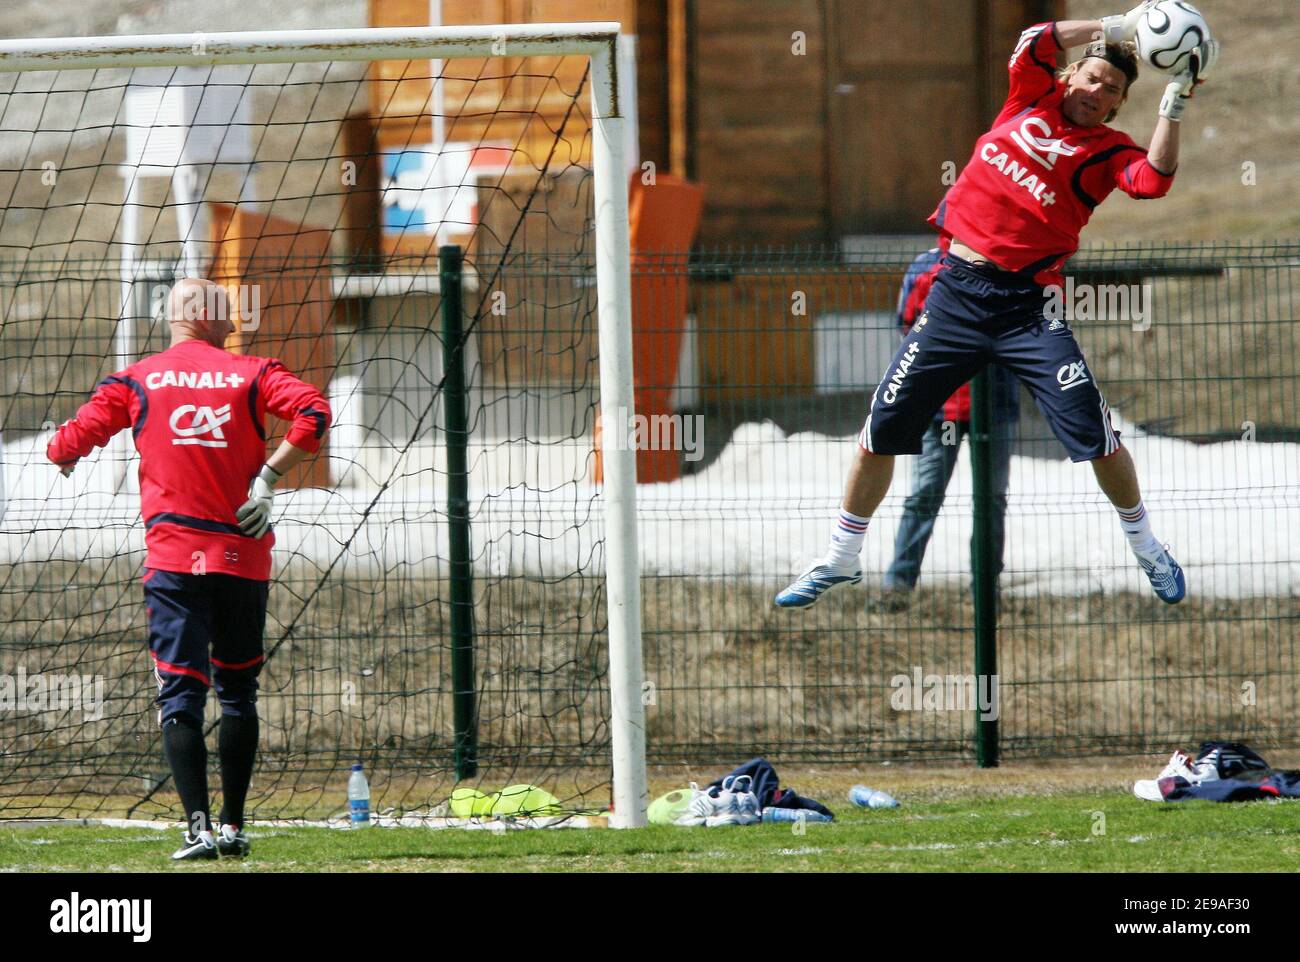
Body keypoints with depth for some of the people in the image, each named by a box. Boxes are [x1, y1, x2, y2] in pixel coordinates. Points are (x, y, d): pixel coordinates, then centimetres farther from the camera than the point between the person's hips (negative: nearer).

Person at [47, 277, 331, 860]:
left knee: (180, 693, -4)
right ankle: (233, 827, 14)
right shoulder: (251, 373, 6)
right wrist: (267, 478, -7)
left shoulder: (137, 380, 5)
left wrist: (63, 456, 24)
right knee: (238, 691, 15)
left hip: (173, 557, -1)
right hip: (243, 555, 1)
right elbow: (313, 412, -11)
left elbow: (68, 444, 0)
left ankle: (199, 828, -19)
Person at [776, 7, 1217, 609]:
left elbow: (1153, 179, -17)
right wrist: (1114, 27, -8)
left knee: (1093, 433, -12)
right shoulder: (1034, 97, 9)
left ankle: (1147, 549, 11)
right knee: (882, 429, 3)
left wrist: (1174, 104, -19)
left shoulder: (1108, 151, 2)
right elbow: (1032, 44, -7)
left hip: (1028, 305, -2)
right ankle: (839, 562, 18)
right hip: (956, 293, 2)